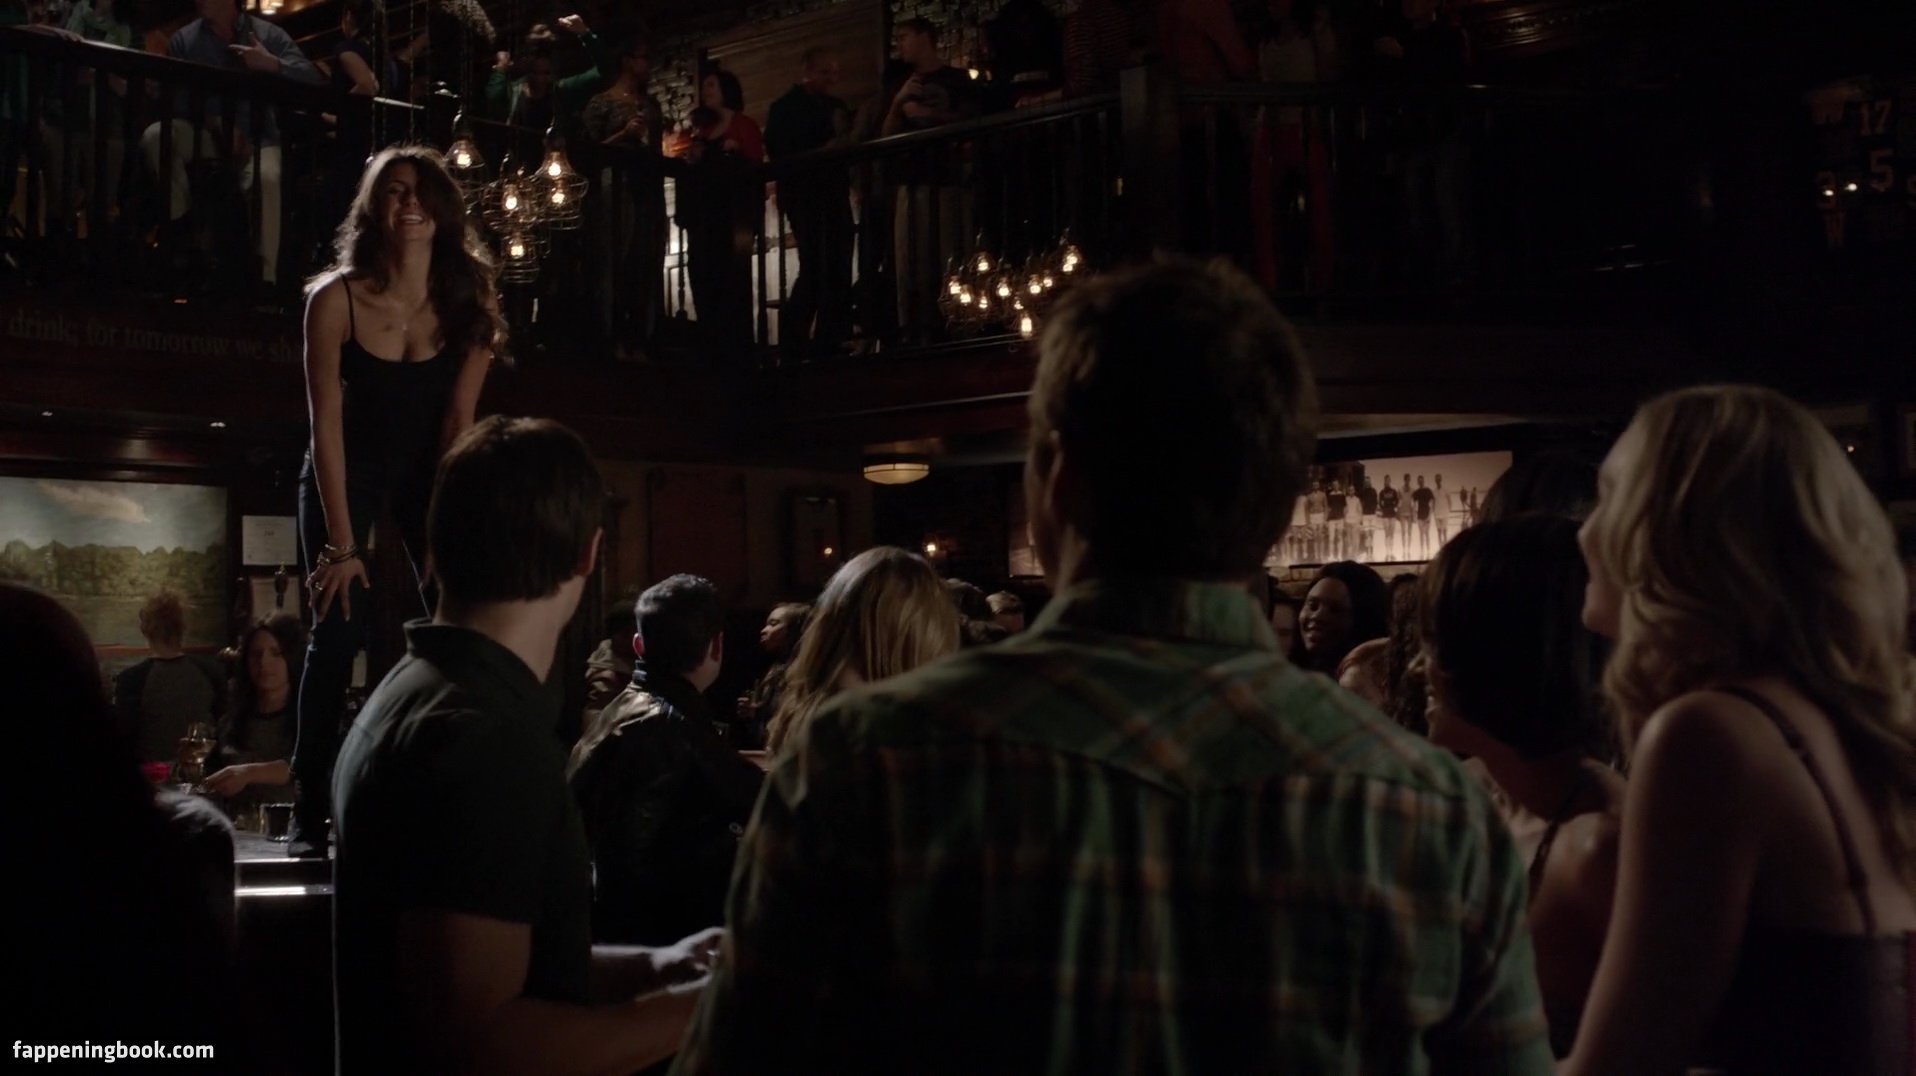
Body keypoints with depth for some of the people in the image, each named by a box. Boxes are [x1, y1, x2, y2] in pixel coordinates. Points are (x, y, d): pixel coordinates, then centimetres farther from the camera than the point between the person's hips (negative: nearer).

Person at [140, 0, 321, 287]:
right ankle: (178, 225, -10)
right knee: (155, 137, -26)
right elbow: (178, 102, -2)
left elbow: (312, 80, -5)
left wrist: (272, 64, -21)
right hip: (205, 133, 2)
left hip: (257, 136, -2)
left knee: (266, 177, -35)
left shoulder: (268, 35, 3)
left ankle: (266, 277, -30)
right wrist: (217, 125, -18)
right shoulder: (184, 40, 6)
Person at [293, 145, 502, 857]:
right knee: (339, 630, -11)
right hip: (348, 471, -2)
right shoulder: (335, 298, -19)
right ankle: (309, 816, -3)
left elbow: (458, 419, -12)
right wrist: (341, 542, -21)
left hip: (430, 470, 2)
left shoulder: (468, 302, -12)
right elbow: (326, 423, -19)